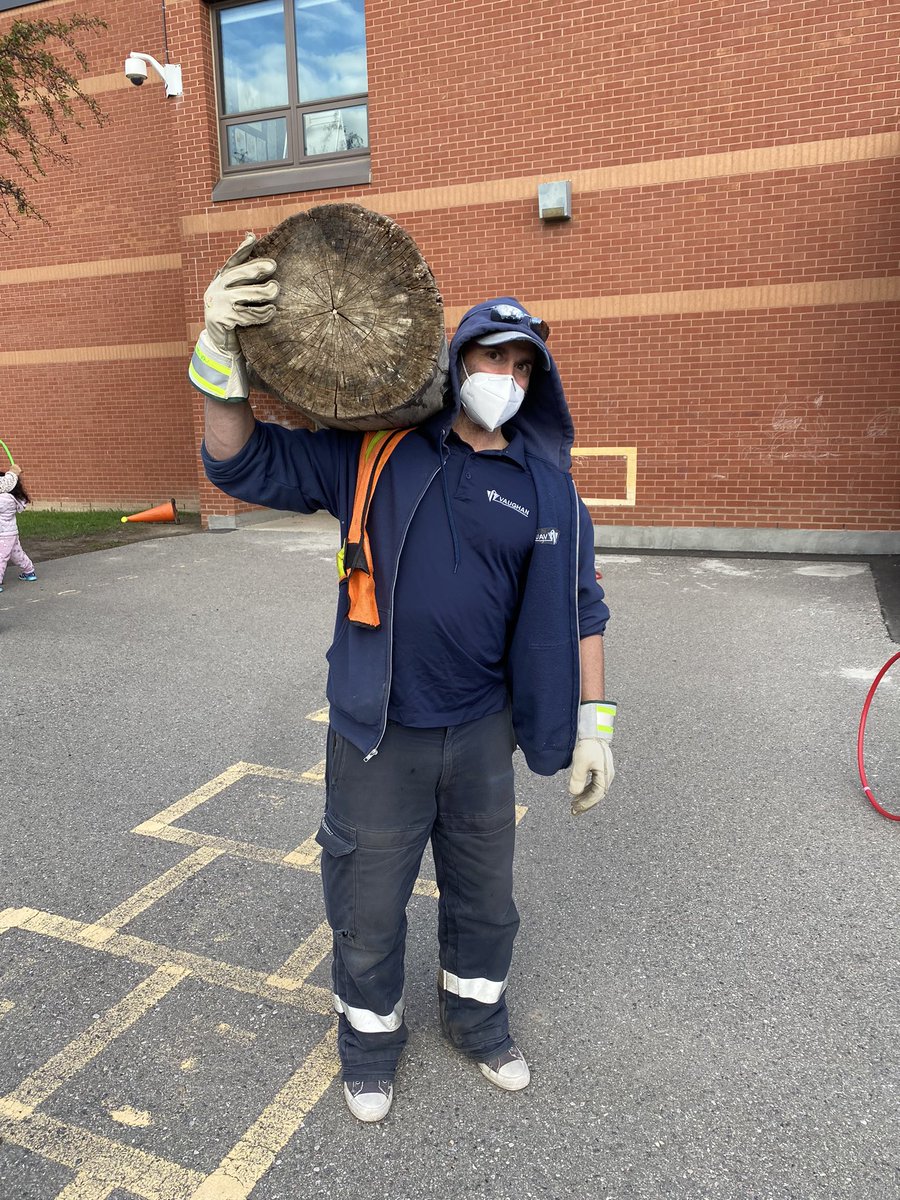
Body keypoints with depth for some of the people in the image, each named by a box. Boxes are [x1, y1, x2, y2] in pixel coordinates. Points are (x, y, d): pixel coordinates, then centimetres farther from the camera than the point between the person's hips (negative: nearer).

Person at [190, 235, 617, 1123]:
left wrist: (592, 727, 2)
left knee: (484, 898, 22)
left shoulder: (544, 484, -1)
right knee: (370, 907, 15)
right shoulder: (374, 451, -6)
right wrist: (221, 355, -23)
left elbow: (577, 608, 4)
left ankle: (475, 1018, 51)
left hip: (482, 731, 2)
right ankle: (370, 1038, 44)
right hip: (377, 733, -2)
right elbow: (244, 464, -6)